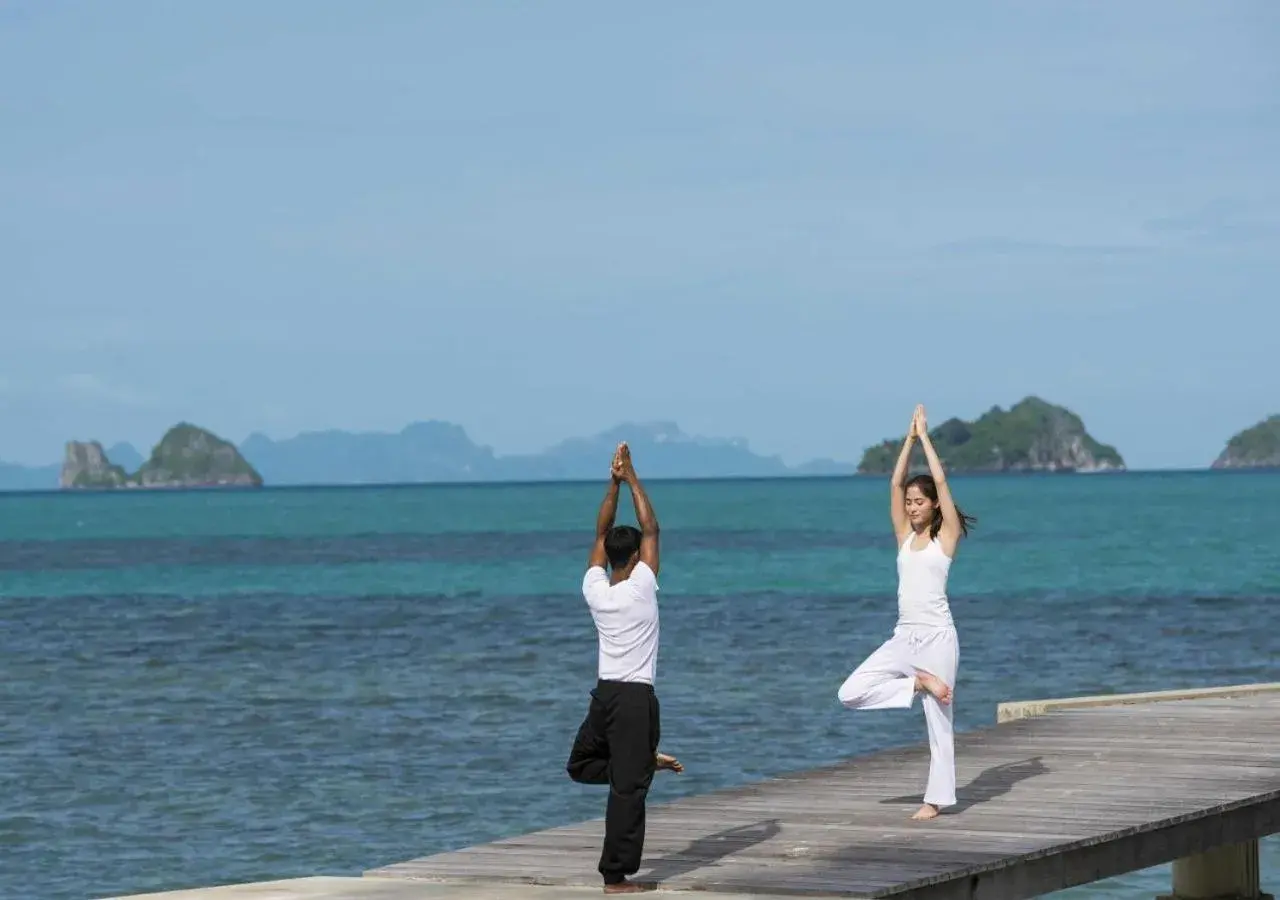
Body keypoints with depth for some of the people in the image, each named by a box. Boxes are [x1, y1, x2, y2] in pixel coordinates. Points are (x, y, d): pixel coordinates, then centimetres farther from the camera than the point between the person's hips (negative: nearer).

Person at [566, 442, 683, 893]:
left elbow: (602, 533, 14)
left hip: (604, 694, 5)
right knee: (627, 789, -5)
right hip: (636, 698, -5)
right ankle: (617, 876, -7)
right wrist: (631, 479, 3)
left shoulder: (594, 589, 1)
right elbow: (651, 529, -1)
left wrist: (614, 484, 12)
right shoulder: (641, 587, -10)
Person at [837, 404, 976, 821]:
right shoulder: (905, 537, 12)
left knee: (938, 717, -2)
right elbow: (895, 483, 9)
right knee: (851, 693, -9)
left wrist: (925, 436, -1)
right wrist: (909, 438, 7)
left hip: (936, 637, -5)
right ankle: (920, 682, 0)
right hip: (903, 637, 5)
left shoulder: (945, 537, 0)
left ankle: (938, 797, 5)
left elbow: (941, 481, -7)